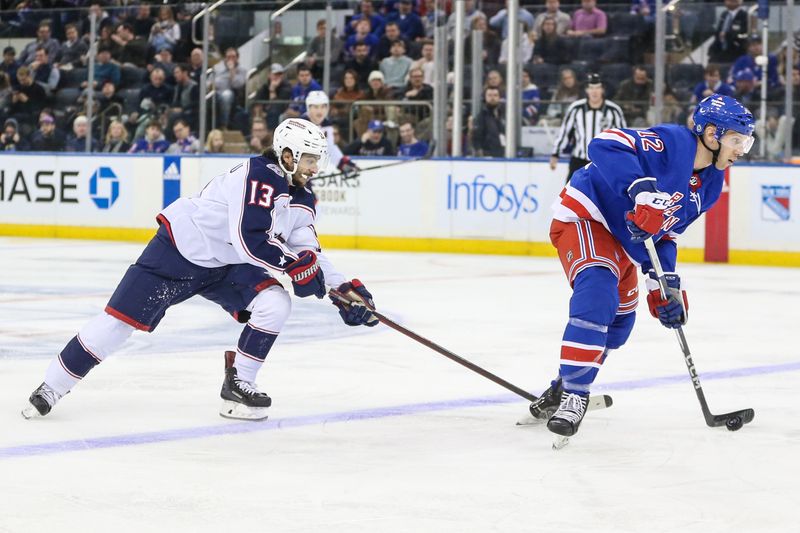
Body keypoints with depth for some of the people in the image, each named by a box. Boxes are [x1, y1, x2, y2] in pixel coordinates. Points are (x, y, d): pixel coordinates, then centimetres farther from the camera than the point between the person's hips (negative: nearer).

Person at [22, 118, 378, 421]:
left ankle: (238, 386, -3)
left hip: (227, 266, 8)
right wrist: (294, 264, -29)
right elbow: (250, 240, -33)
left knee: (275, 303, -15)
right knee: (122, 318, -9)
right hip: (181, 249, -8)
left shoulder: (302, 200, 2)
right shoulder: (260, 177, -25)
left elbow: (309, 254, 3)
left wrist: (344, 289, -8)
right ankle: (52, 387, 4)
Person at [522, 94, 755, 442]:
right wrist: (641, 189, -46)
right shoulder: (671, 142, -24)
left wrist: (665, 283, 1)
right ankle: (572, 395, -29)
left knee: (618, 322, 16)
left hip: (624, 242, 10)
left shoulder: (711, 185, 4)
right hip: (585, 215, -10)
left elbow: (666, 231, 11)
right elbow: (606, 144, -36)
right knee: (597, 291, -30)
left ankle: (562, 390, 35)